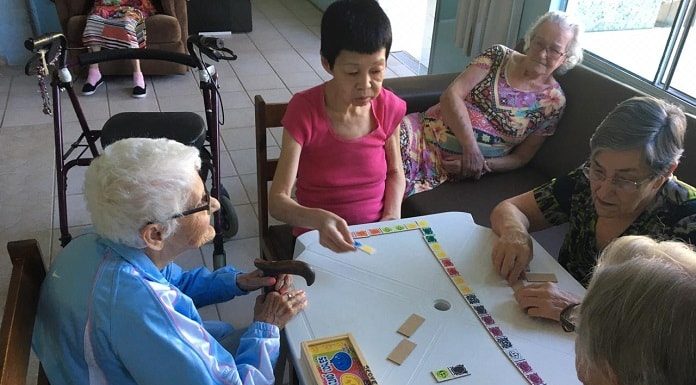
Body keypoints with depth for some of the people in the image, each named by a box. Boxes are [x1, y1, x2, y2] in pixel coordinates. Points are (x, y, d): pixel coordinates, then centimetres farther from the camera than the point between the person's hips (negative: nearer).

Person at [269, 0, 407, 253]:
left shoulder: (389, 107, -7)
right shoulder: (303, 110, -17)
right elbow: (277, 200, -20)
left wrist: (392, 216, -9)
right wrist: (319, 219, -40)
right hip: (319, 237, -2)